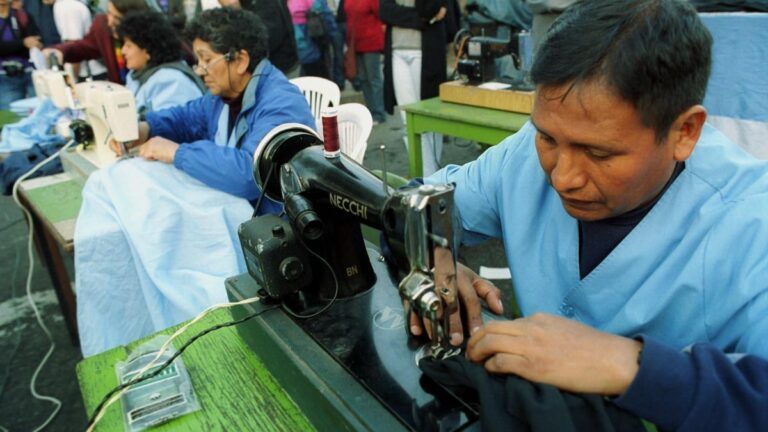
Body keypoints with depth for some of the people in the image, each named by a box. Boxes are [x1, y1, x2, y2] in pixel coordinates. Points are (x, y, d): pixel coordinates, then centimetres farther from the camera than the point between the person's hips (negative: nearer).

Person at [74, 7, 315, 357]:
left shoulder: (281, 106, -20)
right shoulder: (227, 93, 10)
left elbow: (250, 173, -33)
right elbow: (190, 117, 28)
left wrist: (176, 152, -21)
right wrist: (145, 129, 6)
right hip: (225, 206, 10)